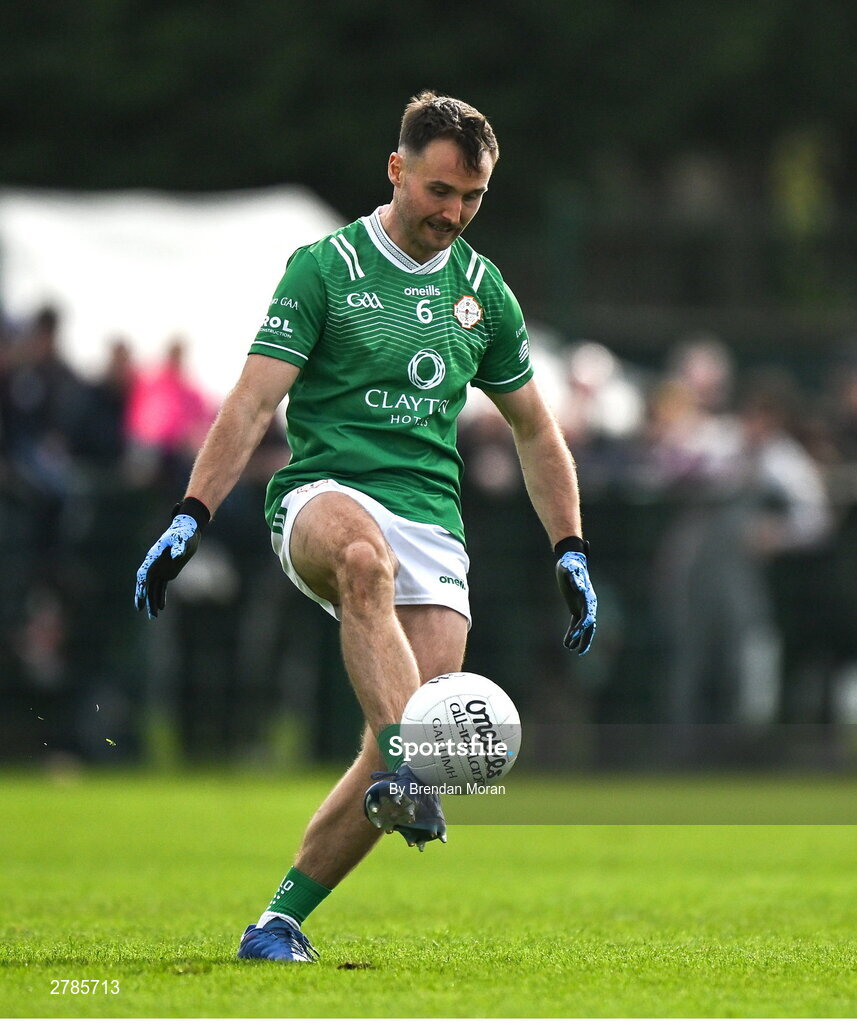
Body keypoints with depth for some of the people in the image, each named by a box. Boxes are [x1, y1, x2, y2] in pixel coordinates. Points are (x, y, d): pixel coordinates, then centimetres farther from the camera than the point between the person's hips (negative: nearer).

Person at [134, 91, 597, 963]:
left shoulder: (483, 291, 14)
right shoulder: (325, 268, 1)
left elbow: (535, 434, 24)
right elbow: (251, 405, -5)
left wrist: (570, 553, 17)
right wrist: (189, 519, -15)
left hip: (432, 523, 4)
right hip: (323, 496, -4)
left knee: (409, 747, -13)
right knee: (366, 557, -43)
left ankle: (282, 919, 0)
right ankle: (405, 770, -53)